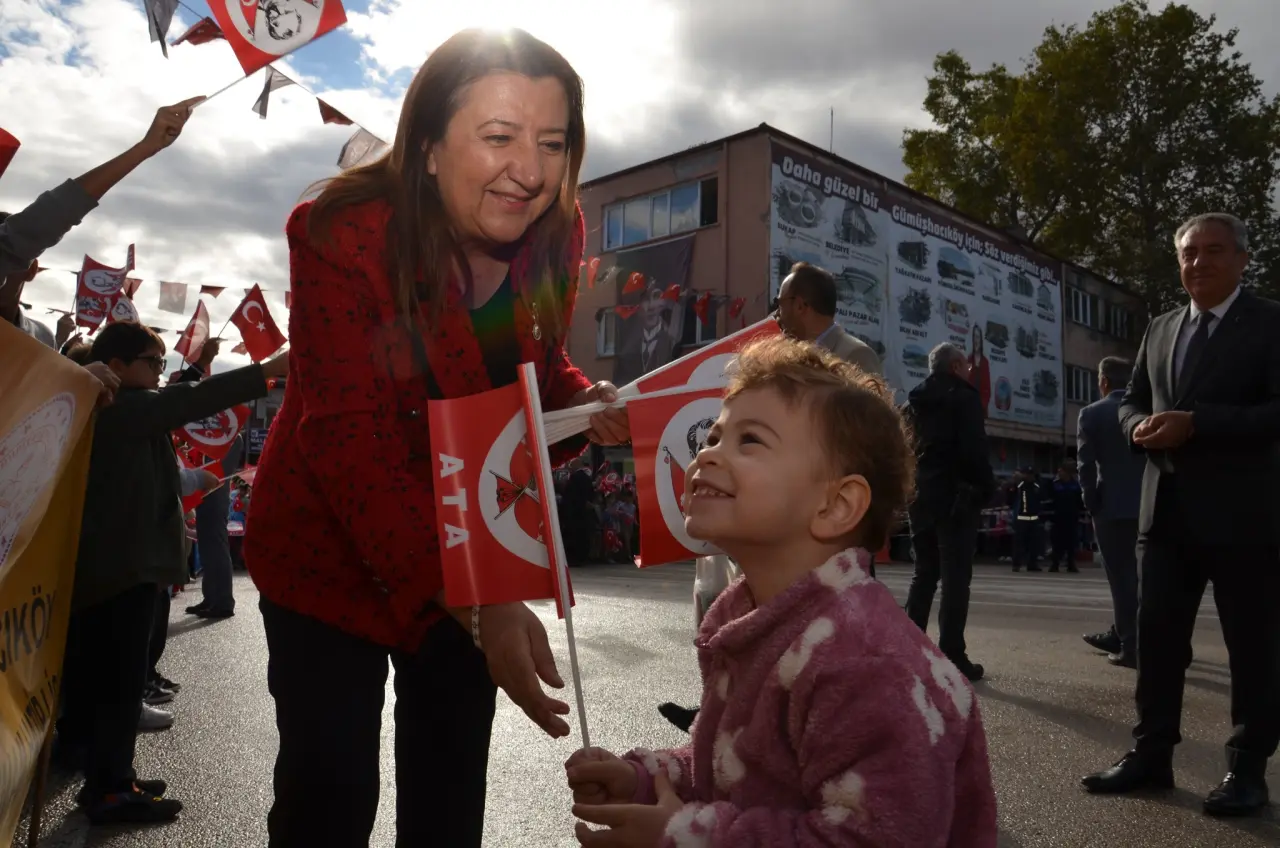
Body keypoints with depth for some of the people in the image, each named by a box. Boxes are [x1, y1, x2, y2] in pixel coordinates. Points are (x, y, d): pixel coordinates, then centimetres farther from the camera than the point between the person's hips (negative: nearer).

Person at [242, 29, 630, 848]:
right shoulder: (344, 236, -26)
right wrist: (475, 606, -44)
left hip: (476, 553, 5)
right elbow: (352, 445, -32)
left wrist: (585, 401, -20)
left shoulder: (554, 232, -10)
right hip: (333, 554, -4)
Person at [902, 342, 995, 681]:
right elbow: (974, 449, -15)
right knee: (955, 577, -4)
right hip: (956, 497, -7)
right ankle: (952, 655, -5)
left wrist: (910, 489, 15)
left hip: (921, 498, 7)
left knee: (924, 574, 13)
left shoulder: (913, 404, 14)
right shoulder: (963, 398, -6)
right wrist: (986, 488, -7)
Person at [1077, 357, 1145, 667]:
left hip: (1112, 506, -5)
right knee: (1131, 573, 16)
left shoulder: (1091, 414, -6)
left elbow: (1086, 464, -11)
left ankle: (1133, 647, 0)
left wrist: (1092, 503, -1)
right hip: (1148, 505, 5)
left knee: (1122, 576, 0)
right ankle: (1121, 635, 27)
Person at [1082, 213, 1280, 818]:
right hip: (1168, 508, 6)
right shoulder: (1160, 330, 16)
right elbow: (1132, 402, 18)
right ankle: (1151, 754, 18)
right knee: (1156, 633, 8)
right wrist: (1141, 426, -5)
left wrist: (1194, 423, -21)